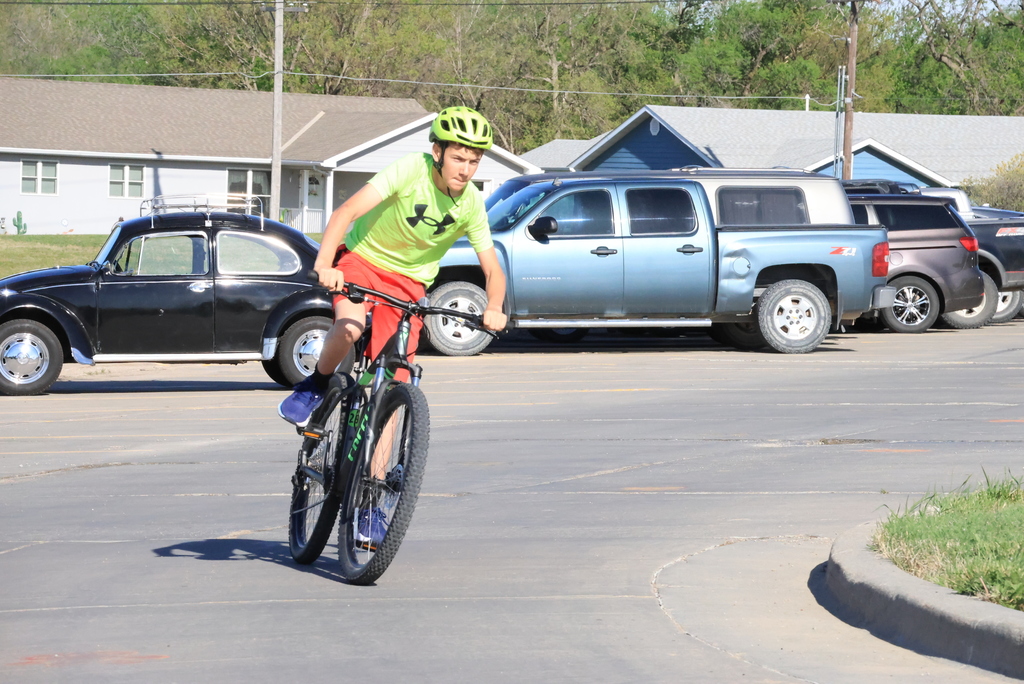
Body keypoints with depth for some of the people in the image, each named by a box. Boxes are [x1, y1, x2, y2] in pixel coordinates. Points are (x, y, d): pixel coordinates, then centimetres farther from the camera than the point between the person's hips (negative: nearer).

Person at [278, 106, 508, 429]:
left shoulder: (472, 204, -12)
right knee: (350, 328, -33)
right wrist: (323, 264, -45)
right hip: (363, 257, -3)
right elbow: (345, 213, -30)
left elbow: (493, 270, -7)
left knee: (393, 382, -9)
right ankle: (316, 386, -4)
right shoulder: (410, 170, -23)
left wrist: (494, 309, -29)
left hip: (409, 281, 3)